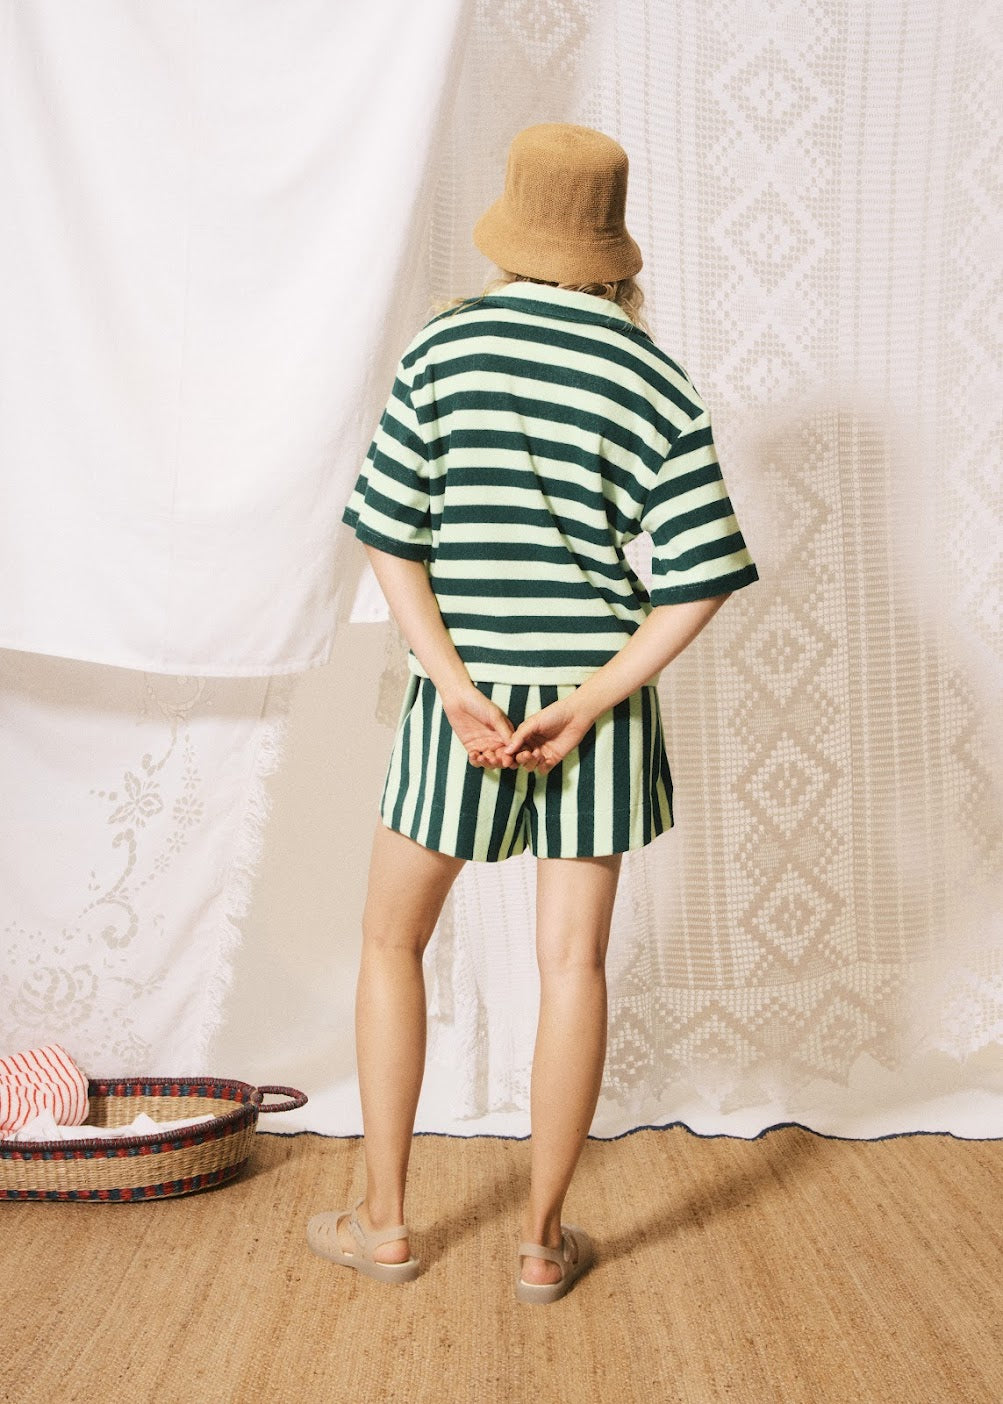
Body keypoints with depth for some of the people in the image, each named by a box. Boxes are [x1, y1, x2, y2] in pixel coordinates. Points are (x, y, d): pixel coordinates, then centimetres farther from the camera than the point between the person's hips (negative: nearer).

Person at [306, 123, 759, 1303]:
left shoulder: (443, 347, -4)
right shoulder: (653, 381, -3)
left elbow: (389, 537, -9)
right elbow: (697, 582, -10)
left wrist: (455, 683, -12)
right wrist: (584, 706, -11)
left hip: (461, 697, 0)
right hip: (595, 692, 1)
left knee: (392, 939, 16)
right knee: (572, 962, 8)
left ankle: (382, 1219, 22)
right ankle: (543, 1239, 17)